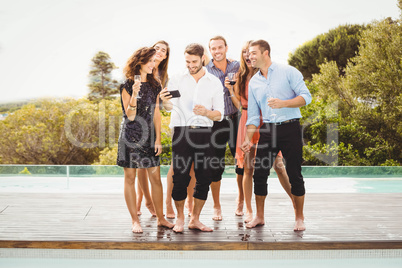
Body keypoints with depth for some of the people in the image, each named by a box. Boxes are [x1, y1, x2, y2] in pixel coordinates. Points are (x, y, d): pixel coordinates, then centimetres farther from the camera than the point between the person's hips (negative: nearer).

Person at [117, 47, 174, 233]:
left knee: (155, 177, 2)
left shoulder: (155, 85, 9)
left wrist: (158, 139, 4)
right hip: (130, 135, -4)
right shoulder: (127, 85, -5)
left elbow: (156, 113, 10)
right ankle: (135, 221, 11)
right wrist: (134, 94, -25)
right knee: (130, 178, 2)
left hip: (149, 135, 4)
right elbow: (130, 116, -11)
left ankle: (160, 218, 13)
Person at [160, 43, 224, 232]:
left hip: (204, 133, 2)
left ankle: (195, 219, 19)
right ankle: (180, 218, 16)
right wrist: (165, 102, -30)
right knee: (180, 177, -3)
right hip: (182, 132, -1)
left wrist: (206, 112, -15)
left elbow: (220, 114, 6)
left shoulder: (214, 83, 10)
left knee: (204, 178, 3)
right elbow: (170, 106, -6)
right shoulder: (177, 80, 7)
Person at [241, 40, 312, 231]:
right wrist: (248, 139, 5)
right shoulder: (253, 82, 13)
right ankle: (259, 217, 16)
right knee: (259, 173, 1)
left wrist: (284, 103, -23)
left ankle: (299, 218, 13)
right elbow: (253, 115, 14)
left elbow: (306, 96, -8)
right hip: (267, 129, 4)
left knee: (294, 174, -1)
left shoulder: (288, 72, -1)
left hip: (290, 128, -4)